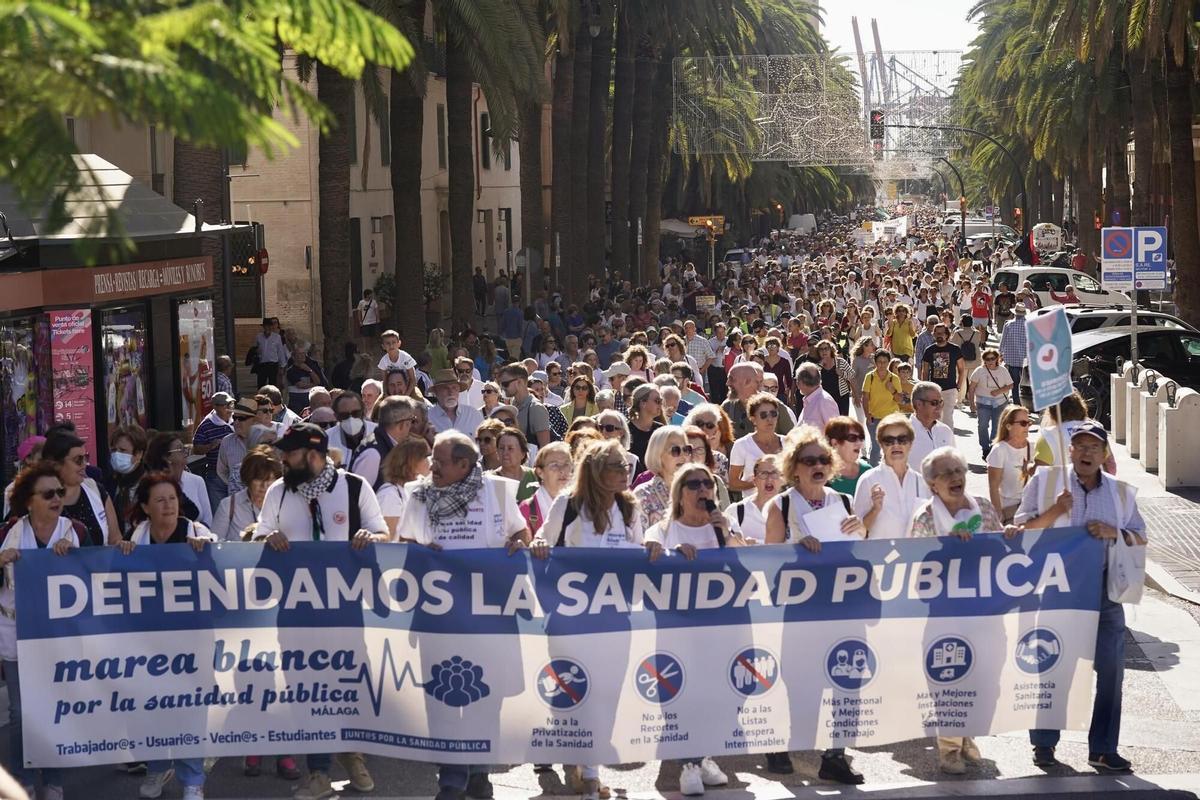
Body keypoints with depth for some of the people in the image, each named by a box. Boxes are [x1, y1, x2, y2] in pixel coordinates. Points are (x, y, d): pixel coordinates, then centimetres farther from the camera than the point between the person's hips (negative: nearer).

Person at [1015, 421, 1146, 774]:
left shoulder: (1122, 492, 10)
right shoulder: (1045, 481, 3)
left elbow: (1140, 540, 11)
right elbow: (1022, 531, 1)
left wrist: (1114, 533, -9)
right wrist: (1054, 512, -15)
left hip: (1103, 589, 2)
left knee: (1111, 669, 0)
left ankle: (1103, 749, 10)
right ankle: (1043, 744, 18)